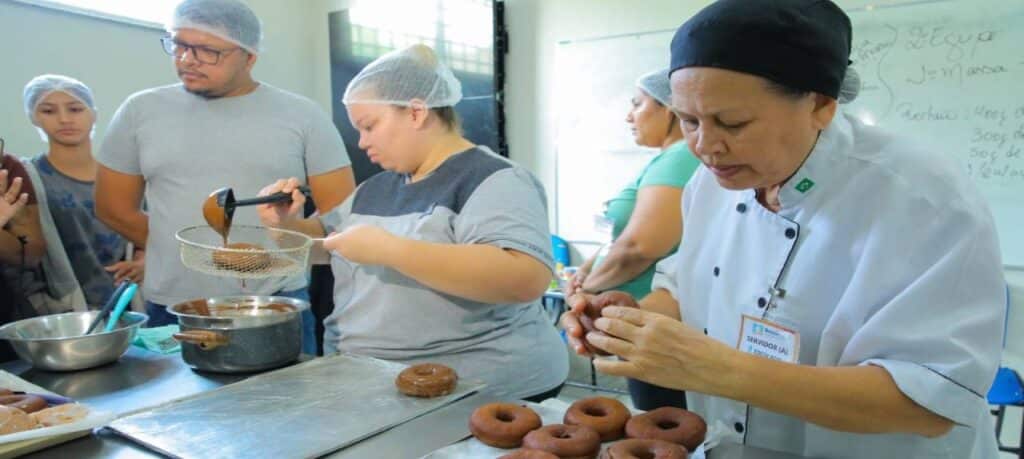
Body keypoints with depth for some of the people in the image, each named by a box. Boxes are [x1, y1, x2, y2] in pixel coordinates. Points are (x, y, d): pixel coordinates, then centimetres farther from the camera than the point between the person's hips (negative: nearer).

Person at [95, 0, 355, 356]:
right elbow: (113, 208, 11)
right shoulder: (140, 111, 5)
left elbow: (339, 213, -2)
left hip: (277, 308, -2)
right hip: (169, 310, 2)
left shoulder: (302, 116, -2)